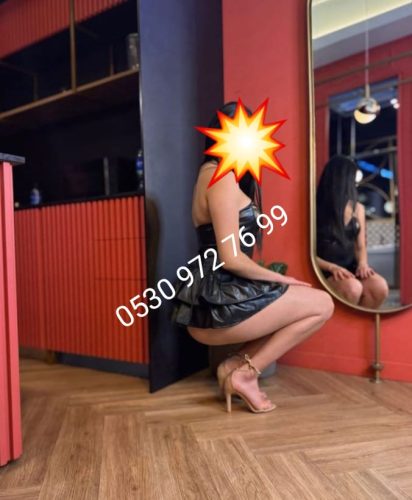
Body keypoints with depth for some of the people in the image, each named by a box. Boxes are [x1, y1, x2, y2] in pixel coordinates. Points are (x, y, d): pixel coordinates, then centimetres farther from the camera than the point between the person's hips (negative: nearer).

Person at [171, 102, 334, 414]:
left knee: (291, 304, 20)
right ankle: (245, 373, -2)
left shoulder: (213, 173, 19)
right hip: (217, 303, -10)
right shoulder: (222, 177, -13)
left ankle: (236, 364, 8)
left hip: (212, 299, 10)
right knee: (322, 304, -2)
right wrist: (281, 280, -6)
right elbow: (231, 258, -19)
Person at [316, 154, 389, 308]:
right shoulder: (316, 210, -8)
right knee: (353, 288, -33)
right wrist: (332, 267, -20)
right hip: (326, 272, -5)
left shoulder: (358, 208, 9)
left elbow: (360, 247, 13)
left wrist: (363, 263, -8)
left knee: (380, 287, -23)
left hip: (351, 267, 5)